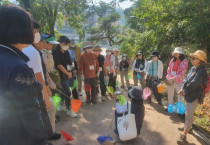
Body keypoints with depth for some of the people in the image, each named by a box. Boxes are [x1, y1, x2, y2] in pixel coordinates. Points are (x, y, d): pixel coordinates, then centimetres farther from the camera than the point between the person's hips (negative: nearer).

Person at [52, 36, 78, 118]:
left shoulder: (66, 52, 10)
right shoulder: (56, 52, -12)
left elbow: (69, 63, 14)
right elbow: (59, 65, -17)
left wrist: (70, 72, 1)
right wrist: (68, 73, -12)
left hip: (67, 74, 8)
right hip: (61, 74, -8)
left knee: (64, 90, 17)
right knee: (67, 92, -7)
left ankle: (61, 106, 33)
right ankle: (69, 110, 4)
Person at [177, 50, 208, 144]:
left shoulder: (201, 71, -22)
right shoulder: (193, 68, 4)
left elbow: (193, 84, -26)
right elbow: (186, 79, 8)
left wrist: (184, 91, -15)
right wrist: (182, 89, -2)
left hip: (194, 96, -8)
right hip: (188, 94, 8)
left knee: (188, 115, -1)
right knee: (188, 113, 23)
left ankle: (184, 134, 9)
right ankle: (188, 127, 44)